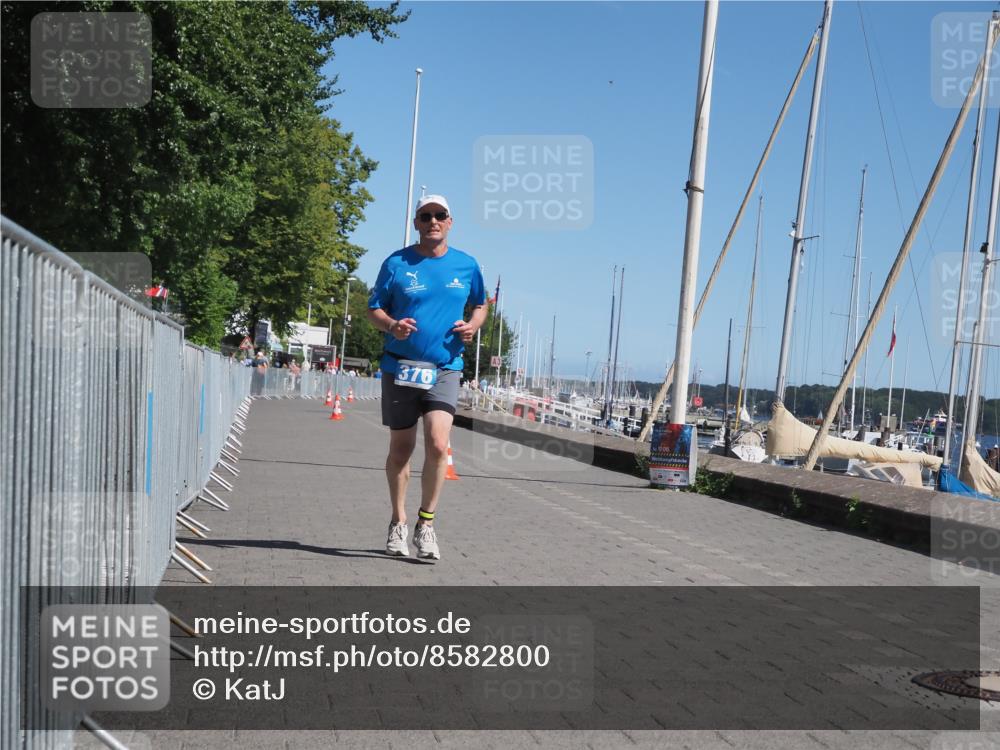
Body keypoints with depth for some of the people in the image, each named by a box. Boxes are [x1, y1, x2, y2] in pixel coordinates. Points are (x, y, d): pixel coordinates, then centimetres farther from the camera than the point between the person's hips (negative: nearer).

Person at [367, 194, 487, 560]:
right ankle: (398, 522, 27)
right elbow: (374, 309, 5)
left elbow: (479, 305, 20)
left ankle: (426, 523, 2)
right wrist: (392, 325, -17)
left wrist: (473, 325, -1)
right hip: (400, 367, 0)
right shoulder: (396, 263, 0)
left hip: (445, 368, 0)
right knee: (400, 449, 10)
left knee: (438, 445, -16)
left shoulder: (467, 265, 5)